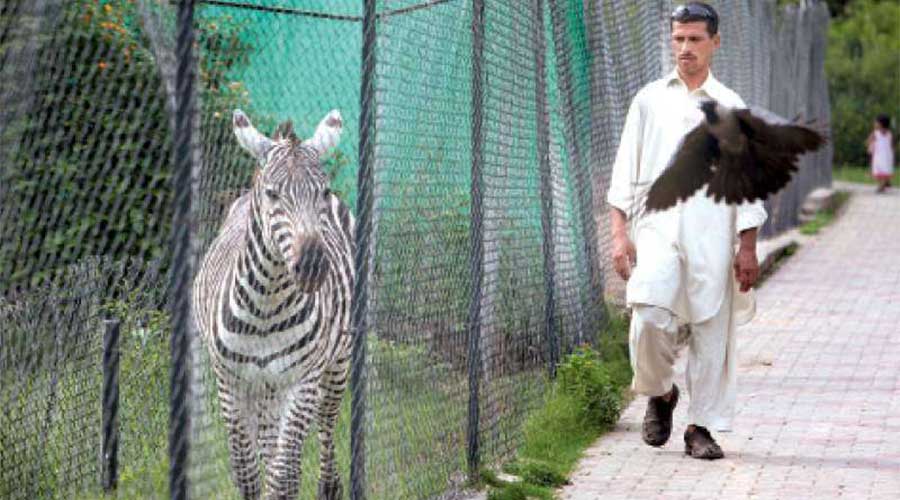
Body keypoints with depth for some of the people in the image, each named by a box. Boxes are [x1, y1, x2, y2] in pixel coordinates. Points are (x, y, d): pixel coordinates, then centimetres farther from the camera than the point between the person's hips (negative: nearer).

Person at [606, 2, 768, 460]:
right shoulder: (650, 100, 12)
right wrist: (619, 233, 0)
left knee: (711, 327, -3)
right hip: (657, 225, 0)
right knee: (649, 318, -17)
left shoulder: (731, 108, 11)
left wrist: (748, 249, 3)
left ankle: (701, 426, 7)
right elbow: (625, 171, 11)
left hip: (712, 233, 0)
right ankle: (660, 394, 10)